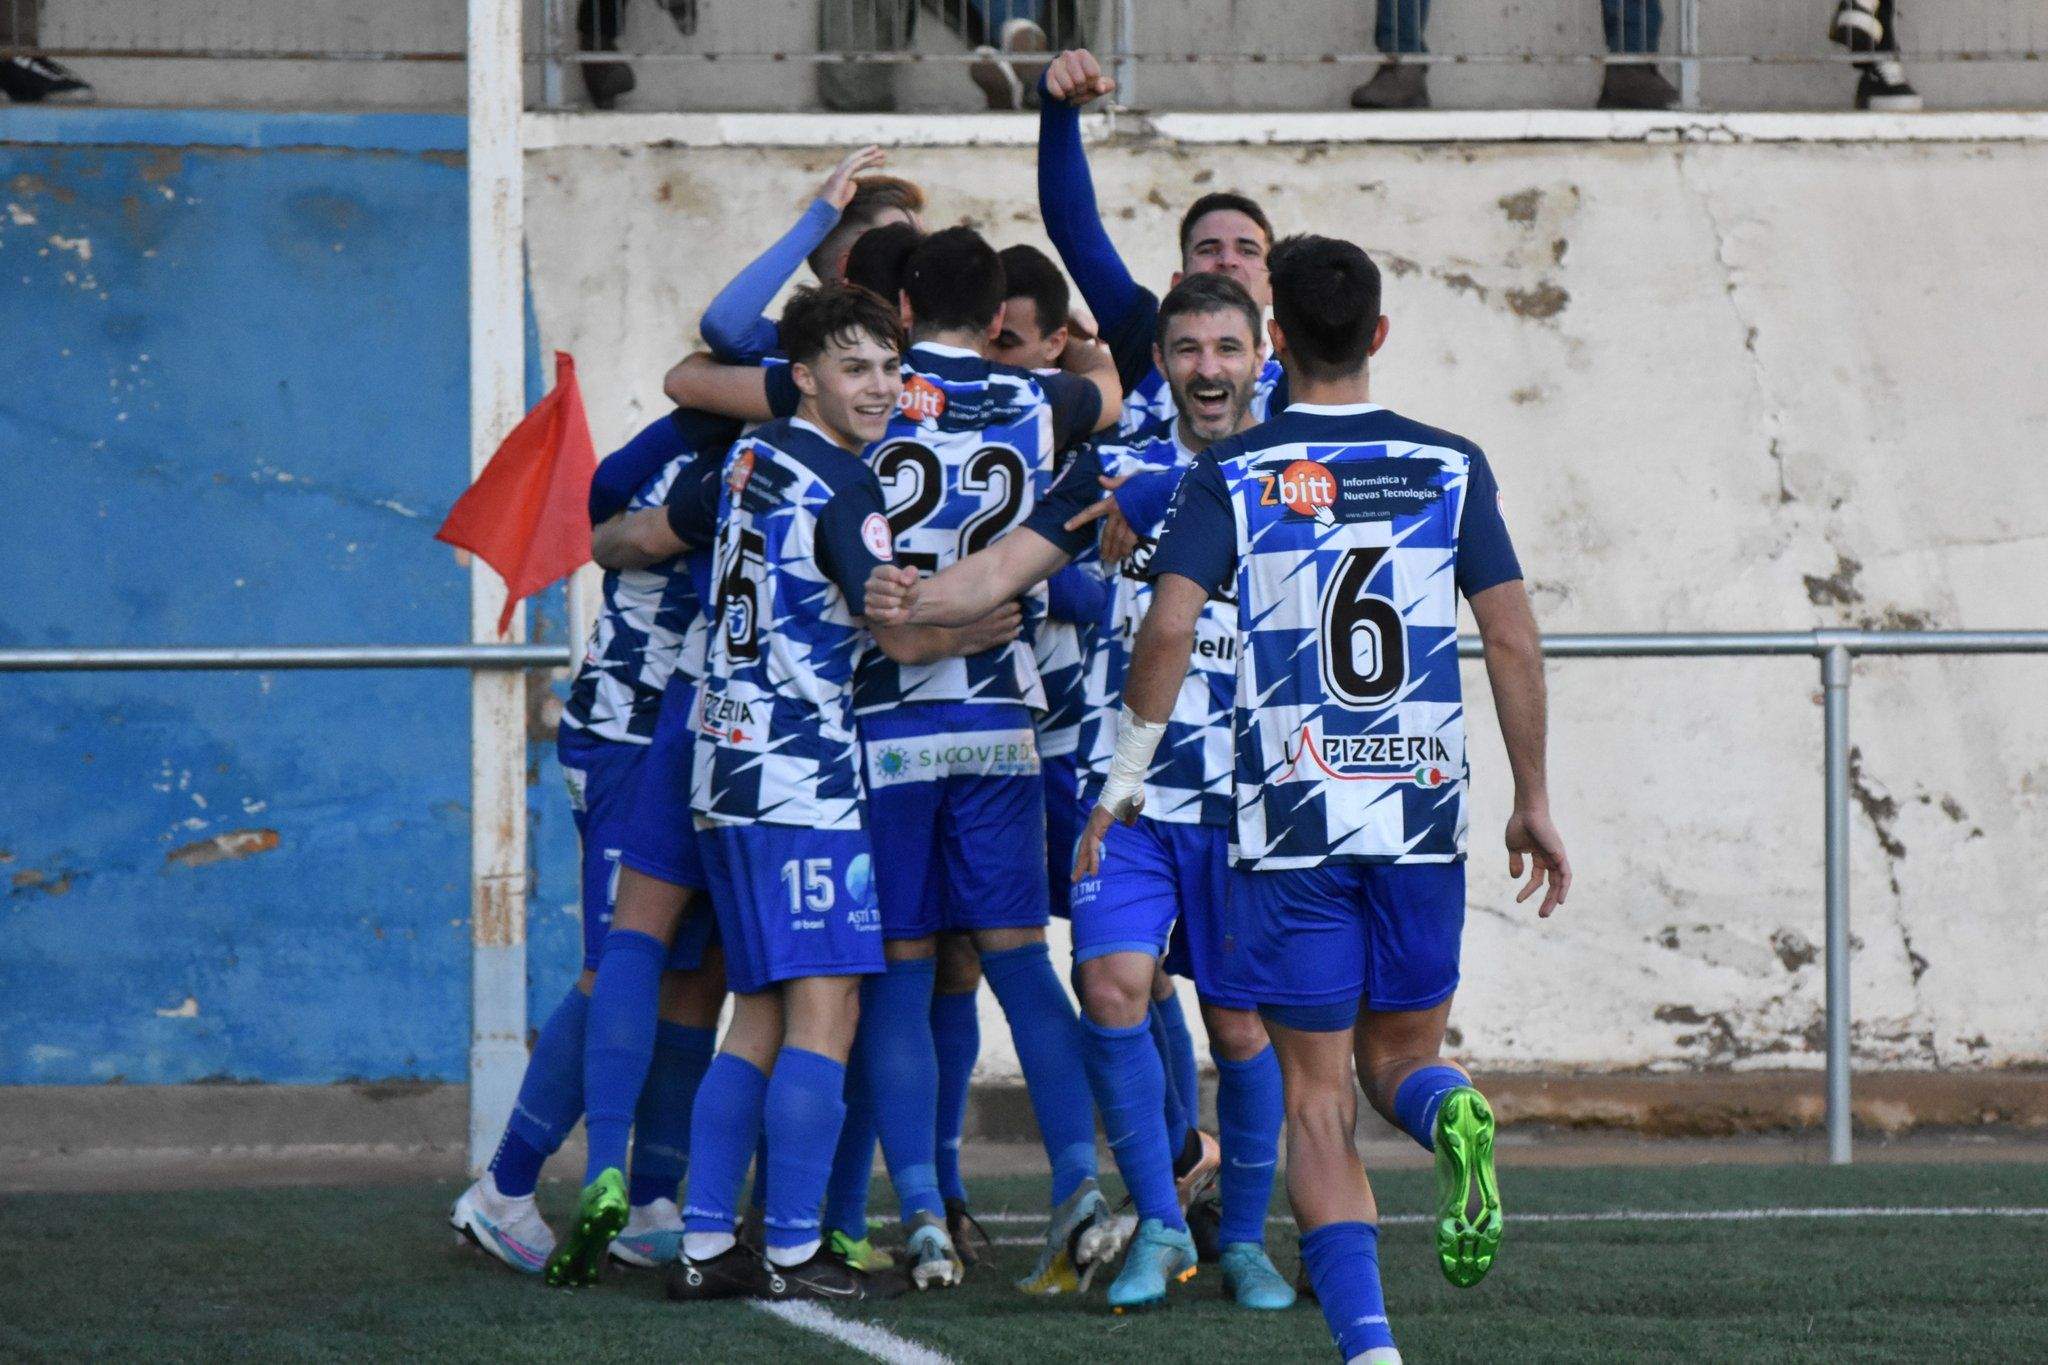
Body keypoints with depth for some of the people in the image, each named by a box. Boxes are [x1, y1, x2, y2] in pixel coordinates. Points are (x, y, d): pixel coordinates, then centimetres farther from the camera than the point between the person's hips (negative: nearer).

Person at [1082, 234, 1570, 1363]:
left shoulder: (1233, 476, 0)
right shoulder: (1450, 468, 5)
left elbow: (1168, 629, -11)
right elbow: (1513, 644, 2)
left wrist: (1122, 778, 0)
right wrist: (1533, 802, 11)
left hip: (1290, 824, -2)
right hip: (1424, 812, 2)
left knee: (1317, 1100, 3)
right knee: (1399, 1055, 16)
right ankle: (1451, 1115, -21)